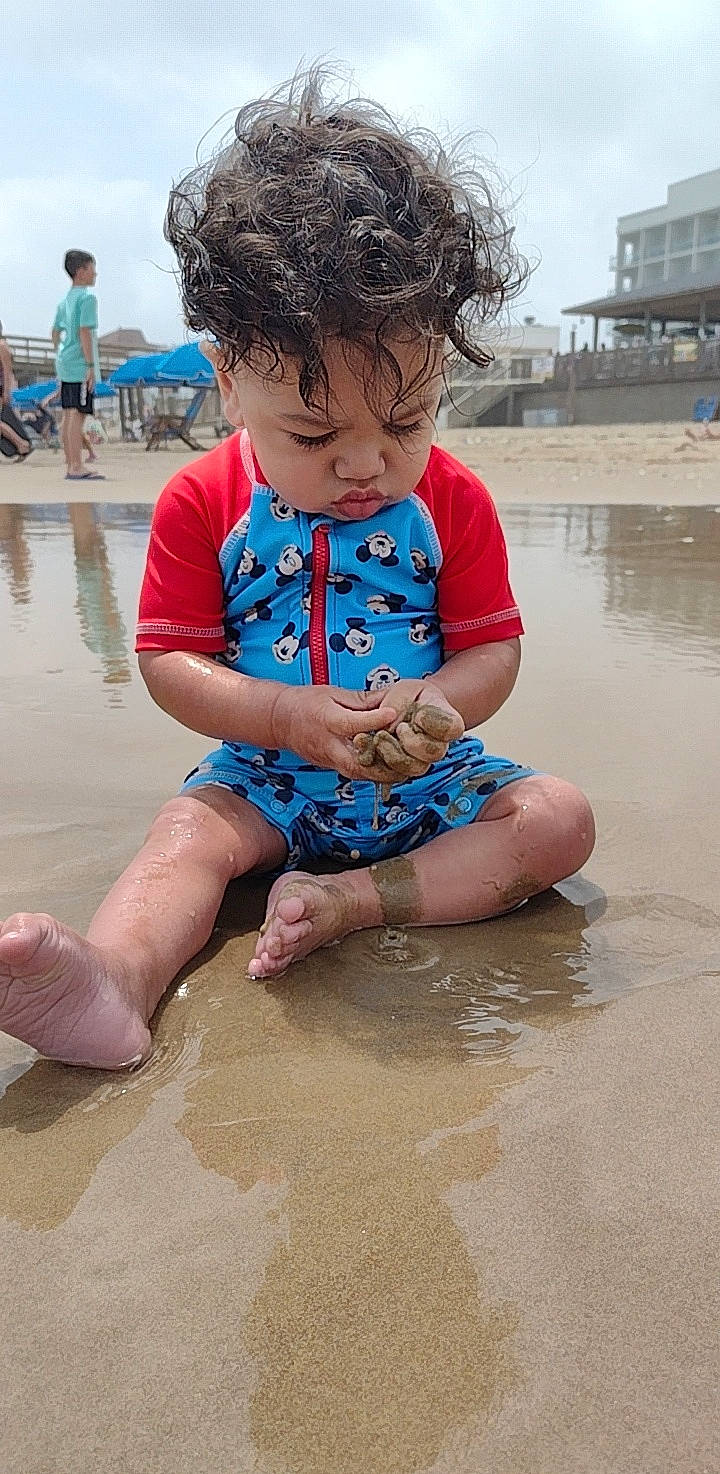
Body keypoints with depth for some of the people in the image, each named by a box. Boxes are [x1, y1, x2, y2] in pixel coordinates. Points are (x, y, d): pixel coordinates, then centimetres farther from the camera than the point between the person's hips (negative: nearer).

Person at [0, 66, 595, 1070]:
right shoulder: (203, 504, -6)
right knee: (188, 835, -25)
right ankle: (114, 982, -50)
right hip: (267, 775, 0)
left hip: (429, 778, 1)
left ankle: (351, 901, -31)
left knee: (560, 817, -18)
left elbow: (493, 647, -1)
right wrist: (286, 715, -22)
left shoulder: (453, 503, -4)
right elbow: (168, 660, -6)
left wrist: (442, 706, -25)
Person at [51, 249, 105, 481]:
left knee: (68, 414, 9)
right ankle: (76, 468, -12)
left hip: (65, 364, 9)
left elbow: (56, 332, 21)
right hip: (81, 366, -9)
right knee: (77, 414, -10)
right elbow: (85, 332, -16)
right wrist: (91, 366, -17)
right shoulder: (88, 297, -9)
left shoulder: (65, 299, 18)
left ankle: (70, 466, 13)